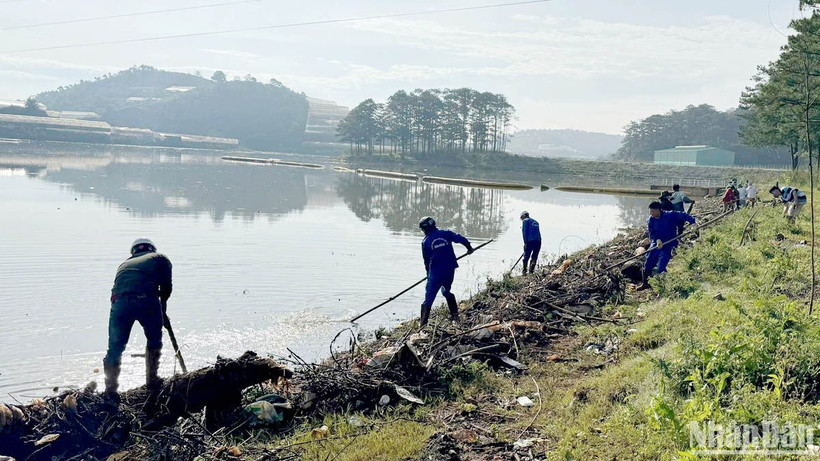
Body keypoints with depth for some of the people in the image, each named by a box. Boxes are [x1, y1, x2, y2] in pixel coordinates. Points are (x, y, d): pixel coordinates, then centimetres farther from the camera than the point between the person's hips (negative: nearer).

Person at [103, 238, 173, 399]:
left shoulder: (124, 264, 37)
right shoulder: (160, 258, 24)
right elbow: (166, 287, 13)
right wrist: (162, 305, 29)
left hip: (120, 301, 2)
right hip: (147, 300, -2)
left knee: (115, 348, 14)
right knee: (154, 341, 22)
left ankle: (110, 388, 14)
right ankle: (152, 380, 29)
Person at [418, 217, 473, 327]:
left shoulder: (426, 241, -2)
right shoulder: (446, 233, 1)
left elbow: (426, 260, 6)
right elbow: (461, 239, -5)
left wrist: (428, 272, 22)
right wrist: (469, 247, 14)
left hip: (436, 273, -3)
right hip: (450, 270, 3)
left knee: (429, 297, 2)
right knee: (447, 291, 28)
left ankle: (423, 323, -4)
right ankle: (454, 315, 26)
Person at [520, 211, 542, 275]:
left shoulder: (525, 221, 8)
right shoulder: (535, 222, 27)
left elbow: (524, 232, -4)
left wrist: (525, 242, -8)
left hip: (530, 241, -5)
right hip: (538, 241, 5)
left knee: (526, 257, 3)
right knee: (534, 257, 7)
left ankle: (524, 271, 2)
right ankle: (531, 271, -1)